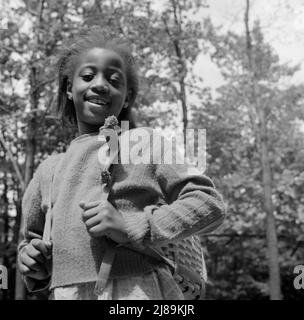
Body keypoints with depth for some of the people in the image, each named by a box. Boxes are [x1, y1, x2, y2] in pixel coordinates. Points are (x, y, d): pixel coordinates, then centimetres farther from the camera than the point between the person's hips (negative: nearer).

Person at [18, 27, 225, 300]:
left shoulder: (143, 142, -1)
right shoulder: (49, 170, 11)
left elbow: (210, 204, -8)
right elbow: (35, 235, 24)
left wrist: (131, 227, -18)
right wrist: (32, 259, 1)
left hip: (137, 290, -3)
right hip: (65, 292, 3)